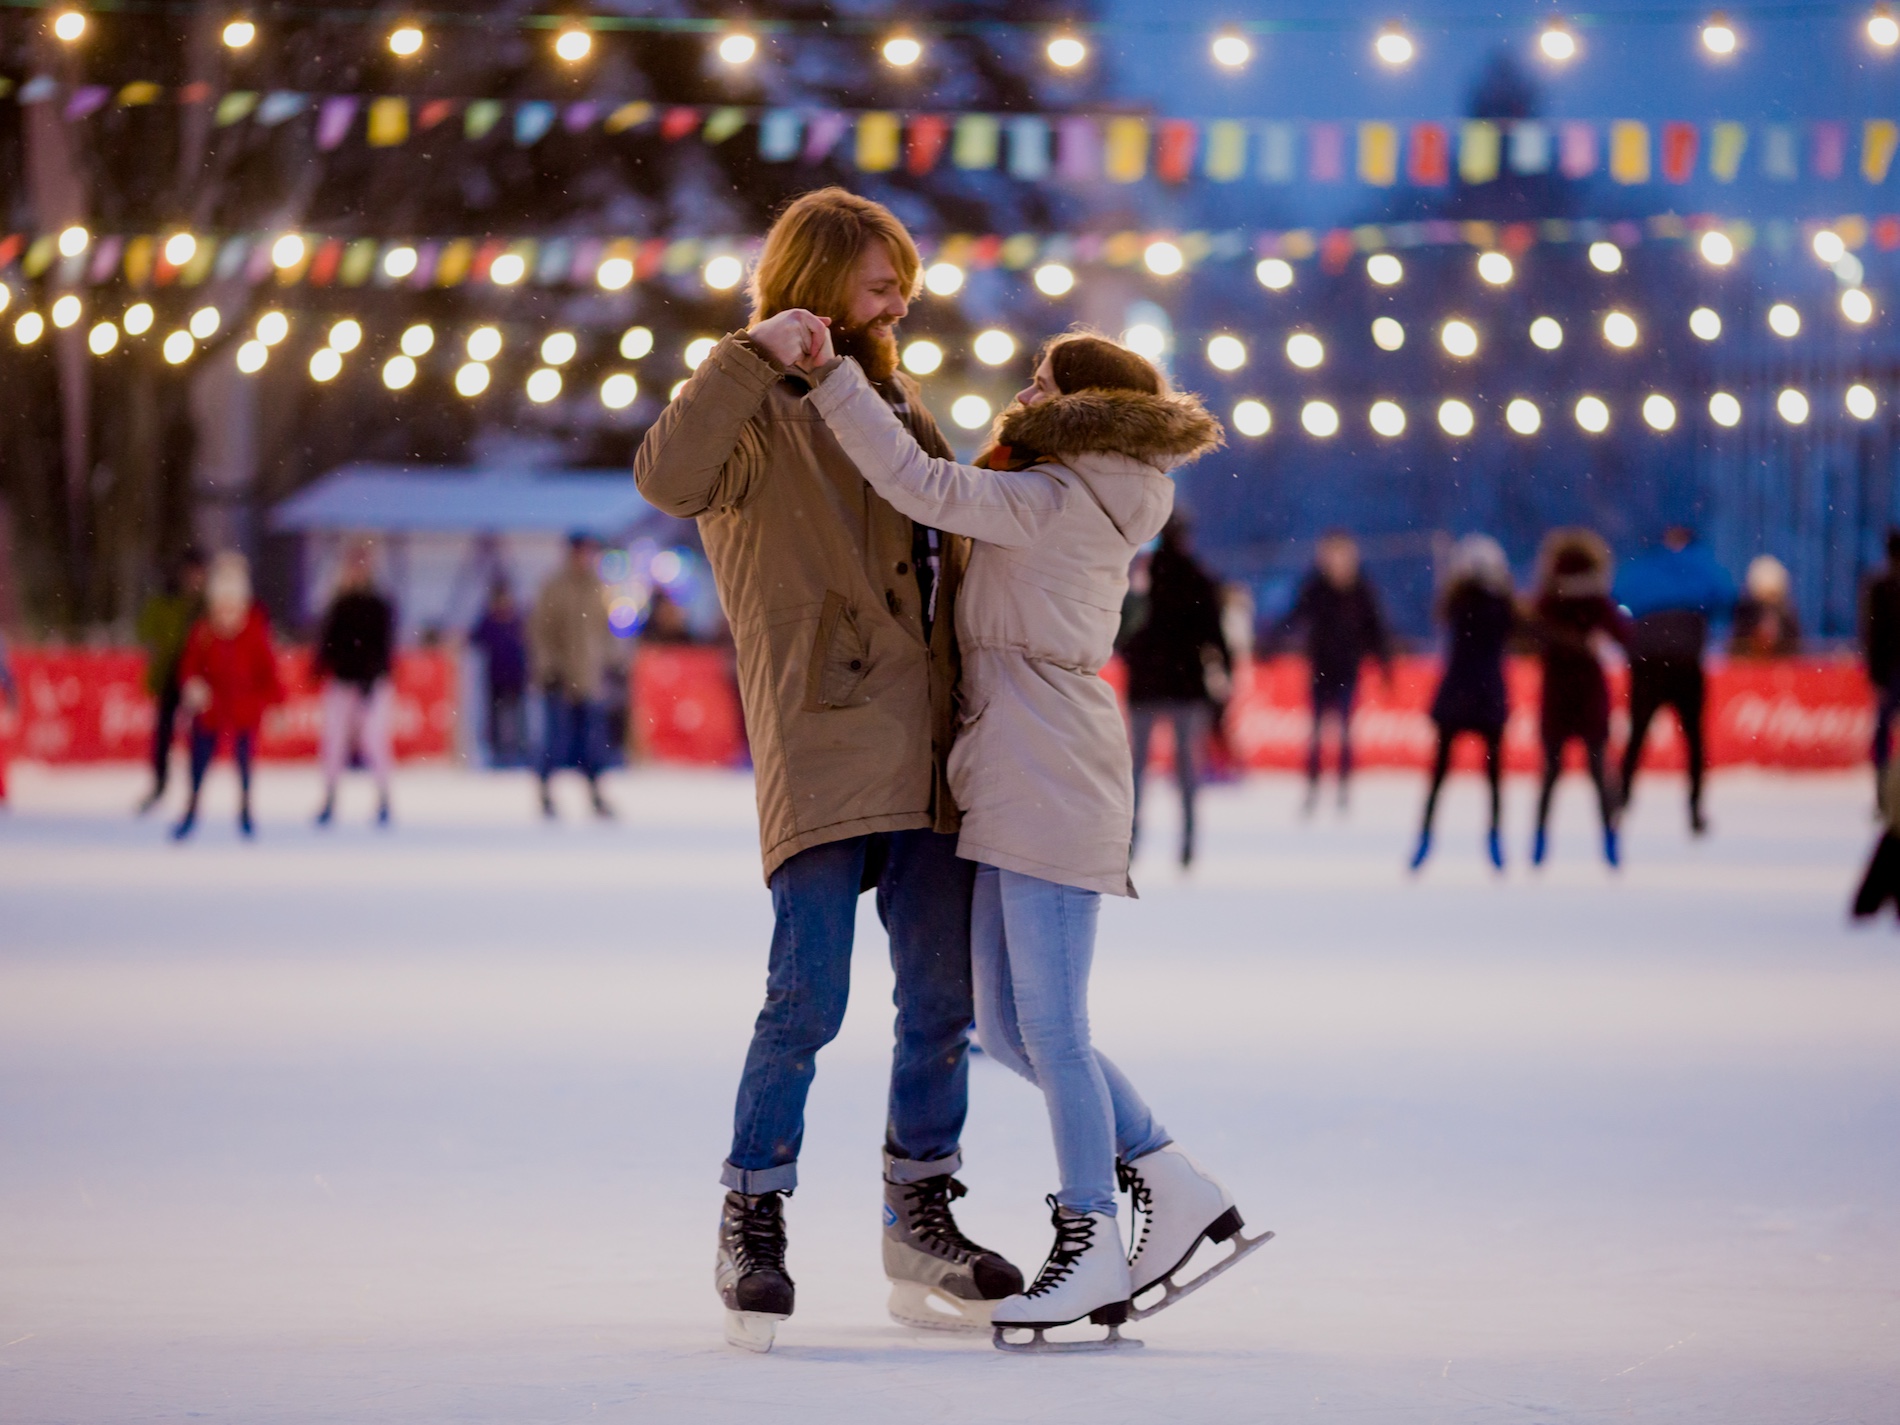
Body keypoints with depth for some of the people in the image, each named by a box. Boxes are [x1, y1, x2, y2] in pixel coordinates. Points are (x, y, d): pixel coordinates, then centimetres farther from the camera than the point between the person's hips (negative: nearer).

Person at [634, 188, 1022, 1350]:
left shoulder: (898, 406, 22)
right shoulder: (758, 414, -2)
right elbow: (670, 477, -24)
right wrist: (754, 356, -27)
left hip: (930, 753, 7)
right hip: (822, 743, -7)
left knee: (943, 996, 8)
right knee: (809, 995, -12)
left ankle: (922, 1225, 18)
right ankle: (754, 1227, -3)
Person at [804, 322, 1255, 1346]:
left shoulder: (1049, 501, -10)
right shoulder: (1092, 512, 19)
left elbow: (922, 487, -20)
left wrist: (832, 375, -21)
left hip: (1052, 780, -10)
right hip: (1017, 788, 10)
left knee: (1048, 1028, -7)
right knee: (1005, 1026, 10)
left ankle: (1090, 1250, -2)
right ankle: (1176, 1189, 15)